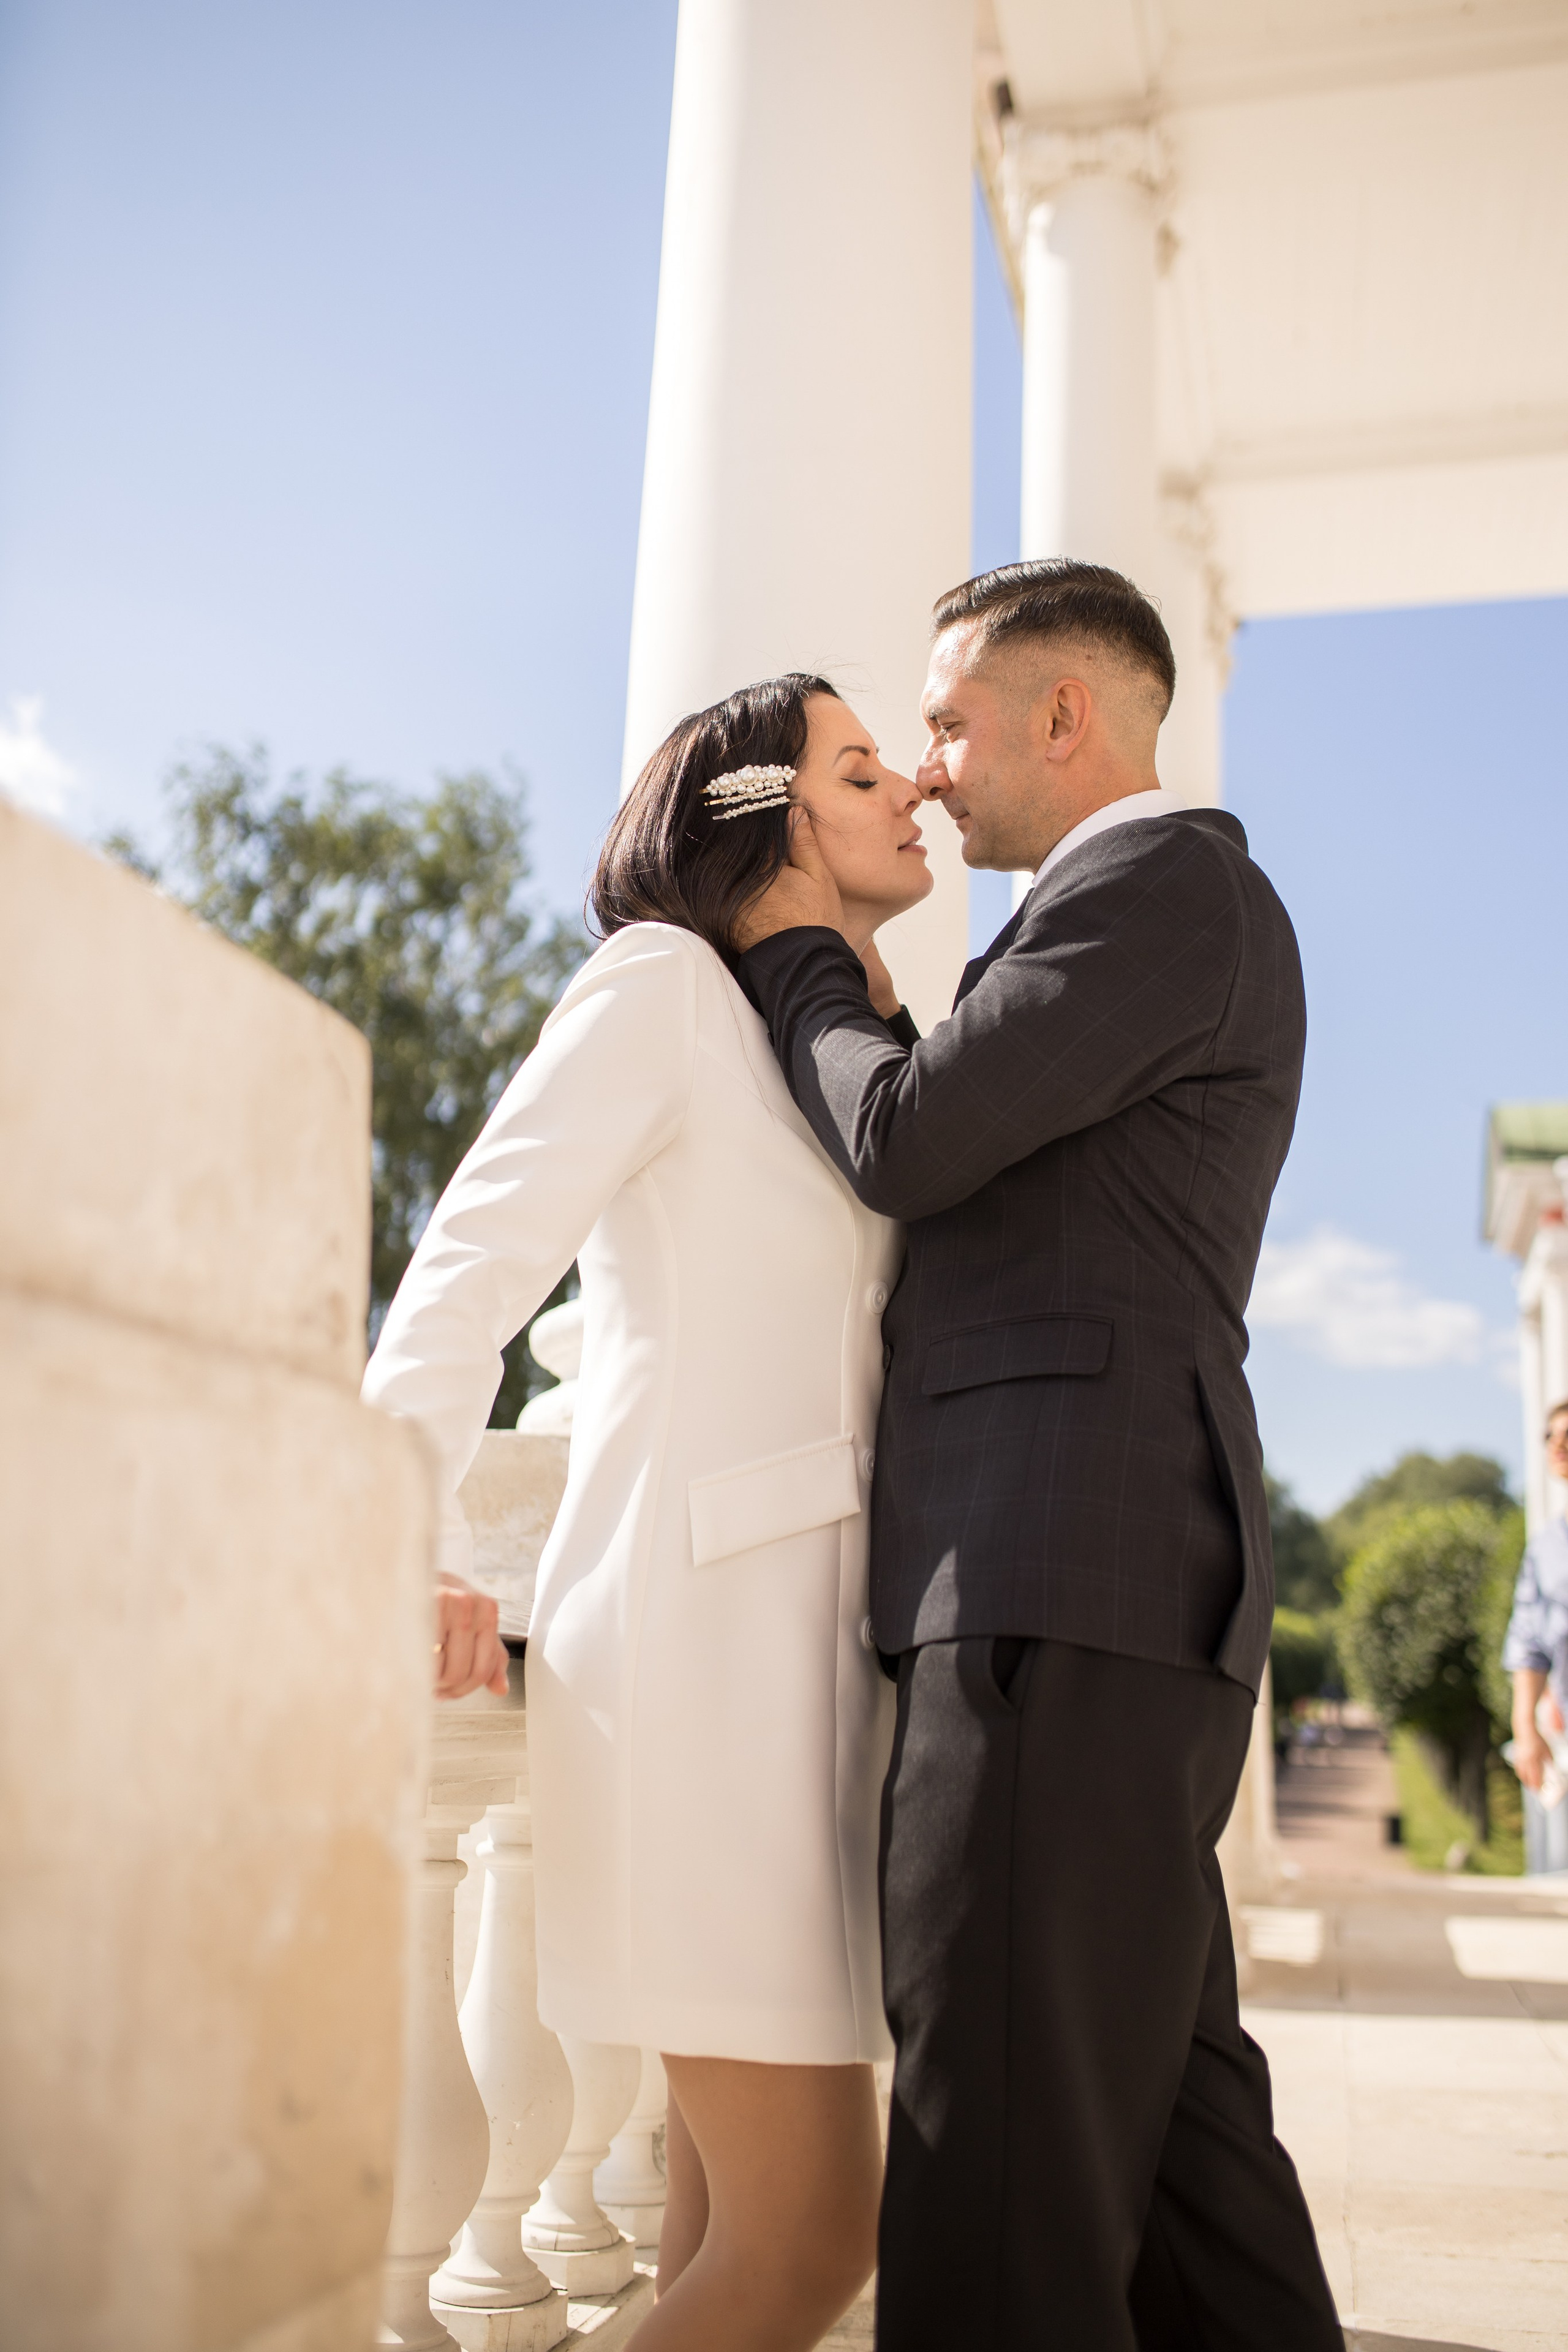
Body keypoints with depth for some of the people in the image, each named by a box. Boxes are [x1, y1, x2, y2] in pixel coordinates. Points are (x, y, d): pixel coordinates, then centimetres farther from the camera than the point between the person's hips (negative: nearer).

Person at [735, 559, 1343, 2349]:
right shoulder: (1165, 911, 27)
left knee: (1002, 2150, -8)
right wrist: (858, 1010, 15)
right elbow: (968, 1193, 25)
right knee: (1162, 2099, 15)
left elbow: (904, 1146, -11)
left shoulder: (1166, 878, -5)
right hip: (1084, 1589, 11)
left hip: (1068, 1585, -11)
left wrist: (797, 956, 6)